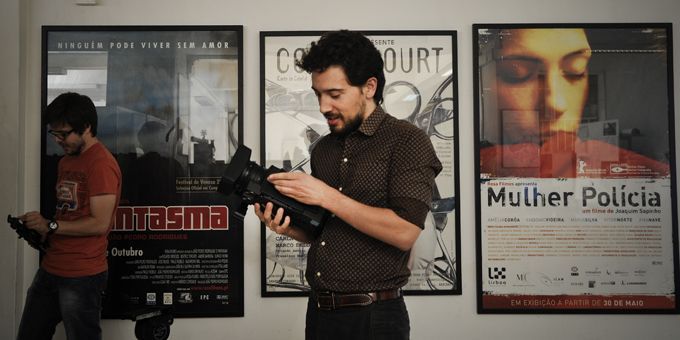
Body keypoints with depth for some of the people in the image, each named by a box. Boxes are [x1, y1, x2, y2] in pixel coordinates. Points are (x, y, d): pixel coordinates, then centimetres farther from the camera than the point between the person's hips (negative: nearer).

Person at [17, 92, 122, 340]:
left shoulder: (101, 164, -15)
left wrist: (50, 226, -15)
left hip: (82, 276, -9)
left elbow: (99, 224, -19)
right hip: (50, 269, 9)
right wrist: (42, 232, 0)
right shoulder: (66, 160, 15)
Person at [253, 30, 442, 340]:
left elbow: (404, 232, -20)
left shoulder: (407, 140, -9)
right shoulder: (323, 149, 10)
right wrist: (288, 227, -4)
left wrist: (327, 196, -19)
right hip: (318, 311, 6)